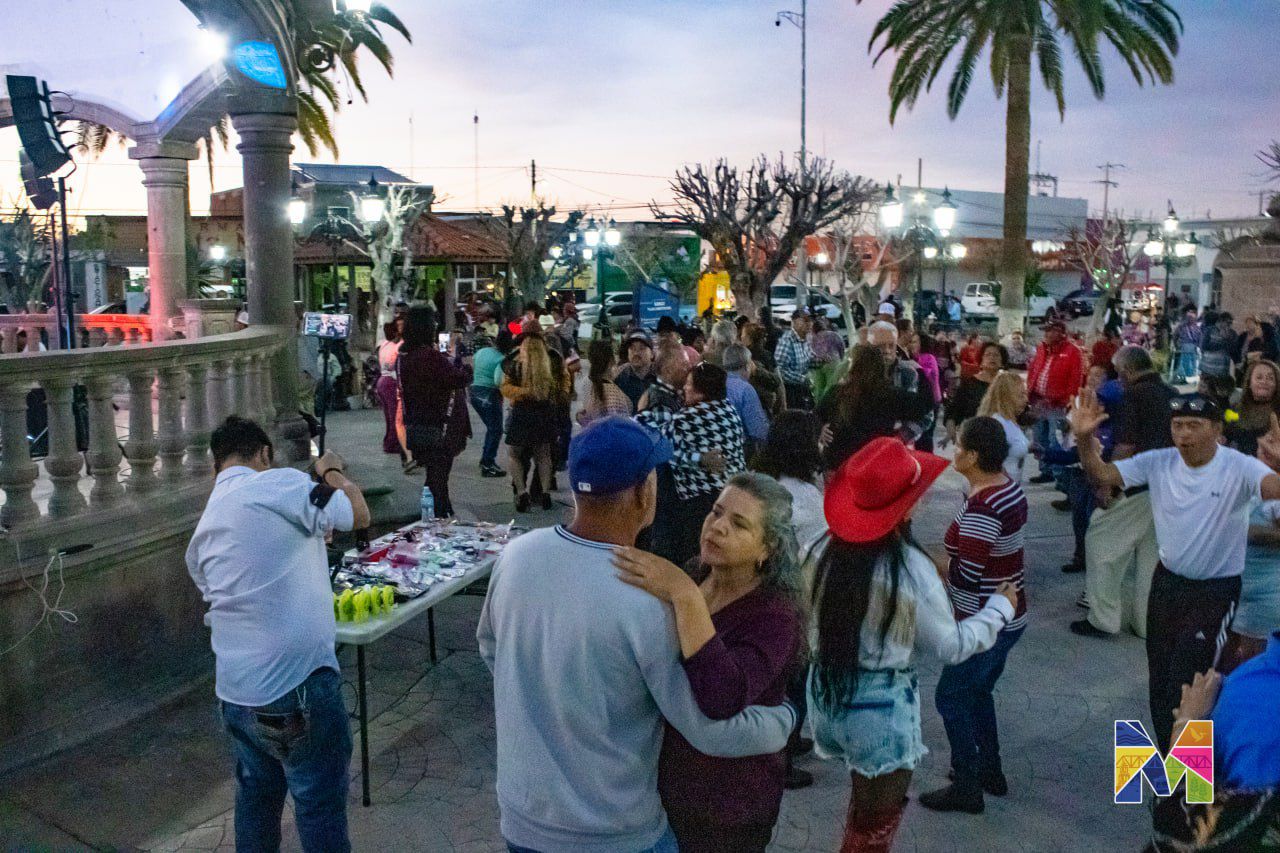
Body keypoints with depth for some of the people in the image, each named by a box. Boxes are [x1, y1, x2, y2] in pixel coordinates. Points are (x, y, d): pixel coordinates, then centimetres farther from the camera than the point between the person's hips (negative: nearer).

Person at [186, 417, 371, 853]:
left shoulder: (203, 530, 13)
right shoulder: (278, 484, -12)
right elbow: (358, 514, -10)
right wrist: (332, 471, 9)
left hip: (235, 692, 8)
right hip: (297, 685, -7)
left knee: (256, 795, 24)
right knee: (320, 806, 5)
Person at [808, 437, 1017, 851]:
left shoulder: (828, 550, -9)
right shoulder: (912, 569, -21)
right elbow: (950, 646, -7)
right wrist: (1000, 608, 8)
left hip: (827, 693, 5)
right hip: (881, 707, -5)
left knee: (863, 806, 31)